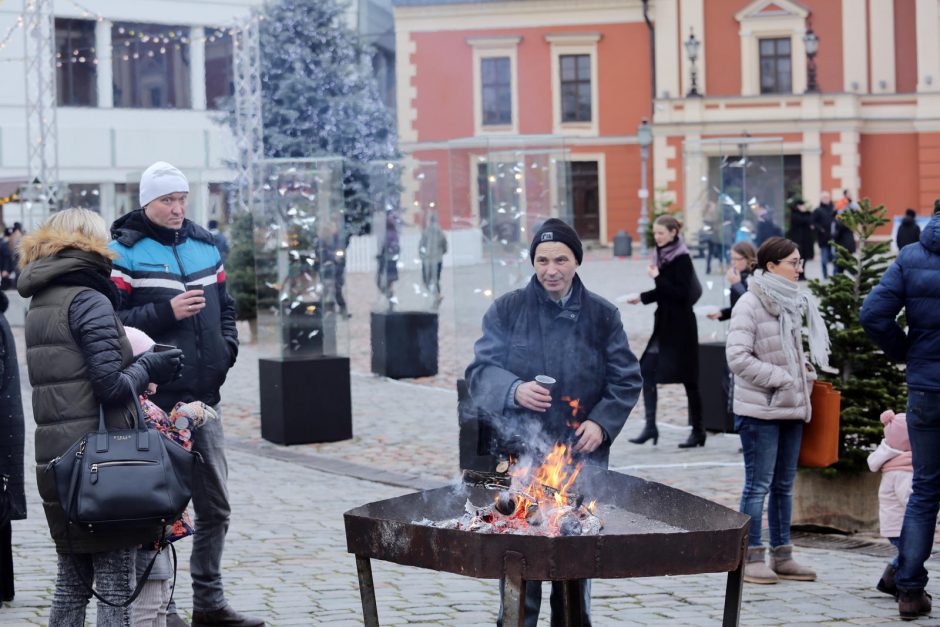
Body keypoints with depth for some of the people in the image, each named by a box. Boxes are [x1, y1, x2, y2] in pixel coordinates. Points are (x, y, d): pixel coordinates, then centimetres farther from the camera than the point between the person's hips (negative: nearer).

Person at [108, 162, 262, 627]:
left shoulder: (204, 244, 14)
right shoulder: (125, 251, -6)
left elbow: (224, 305, 24)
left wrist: (226, 348, 8)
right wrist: (166, 313, -20)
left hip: (204, 397, 6)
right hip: (155, 403, -6)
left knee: (215, 507, 12)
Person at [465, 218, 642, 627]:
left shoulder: (602, 315, 5)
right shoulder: (507, 311, 2)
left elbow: (626, 380, 6)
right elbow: (480, 372, -1)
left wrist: (602, 423, -10)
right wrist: (514, 390, -22)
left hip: (582, 455, 1)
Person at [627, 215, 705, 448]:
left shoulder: (681, 258, -13)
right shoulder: (662, 255, 10)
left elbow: (681, 292, -20)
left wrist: (657, 277, -20)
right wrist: (642, 298, 9)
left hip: (680, 325, -8)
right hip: (664, 322, 8)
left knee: (688, 377, 0)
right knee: (647, 371, 0)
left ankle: (698, 430, 10)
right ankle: (650, 426, 2)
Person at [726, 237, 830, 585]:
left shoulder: (792, 303, 12)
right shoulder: (750, 305, -12)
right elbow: (738, 358, -19)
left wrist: (804, 374, 8)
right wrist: (783, 378, -17)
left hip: (791, 408, 8)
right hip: (760, 409, -8)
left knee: (784, 485, 12)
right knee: (758, 485, -3)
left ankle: (782, 557, 20)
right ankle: (752, 559, 3)